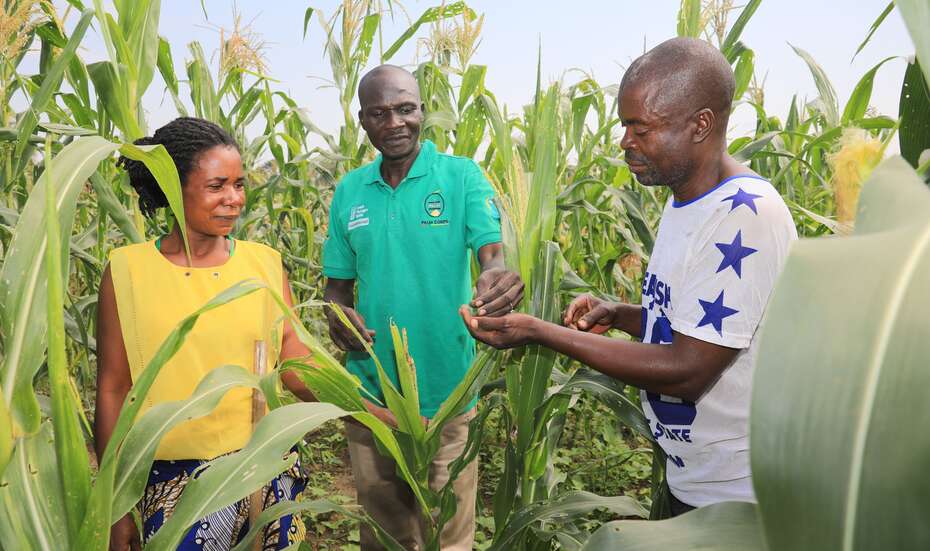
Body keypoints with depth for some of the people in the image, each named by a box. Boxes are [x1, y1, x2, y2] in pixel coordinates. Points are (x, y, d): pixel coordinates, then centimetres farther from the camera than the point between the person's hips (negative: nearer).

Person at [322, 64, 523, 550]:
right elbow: (337, 282, 10)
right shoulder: (348, 191, 4)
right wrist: (337, 314, -12)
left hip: (445, 390, -3)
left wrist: (498, 278, -40)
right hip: (369, 392, 4)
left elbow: (493, 255, -17)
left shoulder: (461, 175, -6)